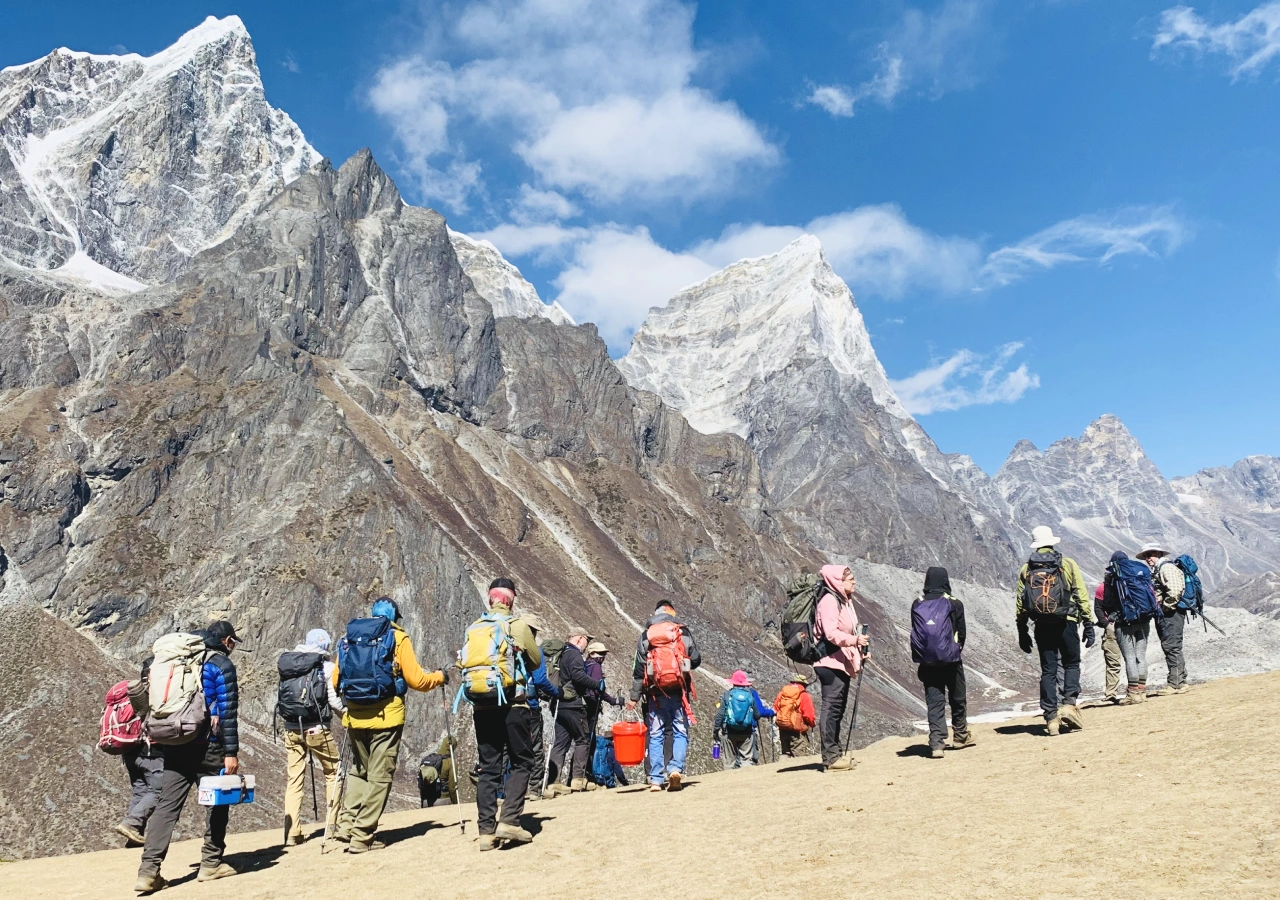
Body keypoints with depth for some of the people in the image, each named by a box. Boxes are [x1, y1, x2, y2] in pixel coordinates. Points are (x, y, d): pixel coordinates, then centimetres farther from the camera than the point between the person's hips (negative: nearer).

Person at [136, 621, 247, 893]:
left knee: (166, 805, 3)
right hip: (207, 746, -5)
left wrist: (164, 739, 23)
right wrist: (231, 752, -12)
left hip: (174, 745, 6)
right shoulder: (222, 665, -6)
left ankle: (149, 870, -5)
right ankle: (211, 863, 14)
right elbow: (227, 712, -12)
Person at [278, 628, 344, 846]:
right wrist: (347, 710, 10)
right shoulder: (326, 666, -7)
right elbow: (335, 701, -8)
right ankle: (331, 825, 9)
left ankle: (292, 833, 7)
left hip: (291, 728, 4)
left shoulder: (286, 662, 7)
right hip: (317, 729, -4)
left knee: (293, 779, 9)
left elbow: (282, 696, 8)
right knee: (333, 773, 12)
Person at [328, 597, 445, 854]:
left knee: (357, 771, 20)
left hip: (355, 717, 5)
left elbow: (336, 681, 11)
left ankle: (345, 827, 11)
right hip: (386, 717, -4)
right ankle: (362, 837, 4)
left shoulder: (349, 637, 9)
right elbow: (415, 680, -7)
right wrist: (439, 677, 12)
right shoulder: (397, 637, -3)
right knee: (379, 777, 4)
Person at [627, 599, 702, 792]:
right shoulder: (683, 633, 3)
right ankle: (676, 768, -11)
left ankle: (656, 779, 5)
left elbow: (639, 668, 3)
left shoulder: (645, 636, 5)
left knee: (655, 735, 7)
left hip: (655, 692, 1)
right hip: (678, 691, -1)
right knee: (680, 732, 8)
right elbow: (696, 659, 6)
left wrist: (634, 697, 6)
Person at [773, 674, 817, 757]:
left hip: (782, 729, 6)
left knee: (785, 753, 19)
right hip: (797, 731, -6)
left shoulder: (782, 692, 7)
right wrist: (813, 723, 7)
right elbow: (809, 716, -13)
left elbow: (775, 708, 10)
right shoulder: (804, 696, -9)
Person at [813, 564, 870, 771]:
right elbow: (830, 632, -24)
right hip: (831, 663, -10)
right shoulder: (829, 601, -14)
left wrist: (859, 653, 13)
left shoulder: (845, 601, 16)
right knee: (831, 708, -8)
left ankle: (836, 753, 23)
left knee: (838, 709, 15)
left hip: (843, 663, 10)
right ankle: (830, 758, -6)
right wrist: (855, 640, -35)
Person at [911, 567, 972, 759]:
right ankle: (960, 736, 31)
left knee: (934, 702, 4)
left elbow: (915, 633, 4)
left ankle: (936, 744, -5)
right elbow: (961, 633, -1)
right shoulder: (954, 604, -6)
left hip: (926, 661, 1)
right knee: (958, 699, 17)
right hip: (950, 660, -1)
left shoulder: (917, 605, 0)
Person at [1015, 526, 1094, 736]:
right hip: (1066, 624, -2)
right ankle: (1069, 703, -5)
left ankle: (1051, 717, 5)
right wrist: (1089, 625, 2)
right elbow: (1082, 597, -2)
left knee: (1048, 670, 7)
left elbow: (1020, 604, 4)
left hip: (1042, 626, 2)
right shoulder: (1068, 564, 0)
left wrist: (1022, 632, 10)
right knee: (1071, 664, 14)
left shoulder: (1026, 569, 5)